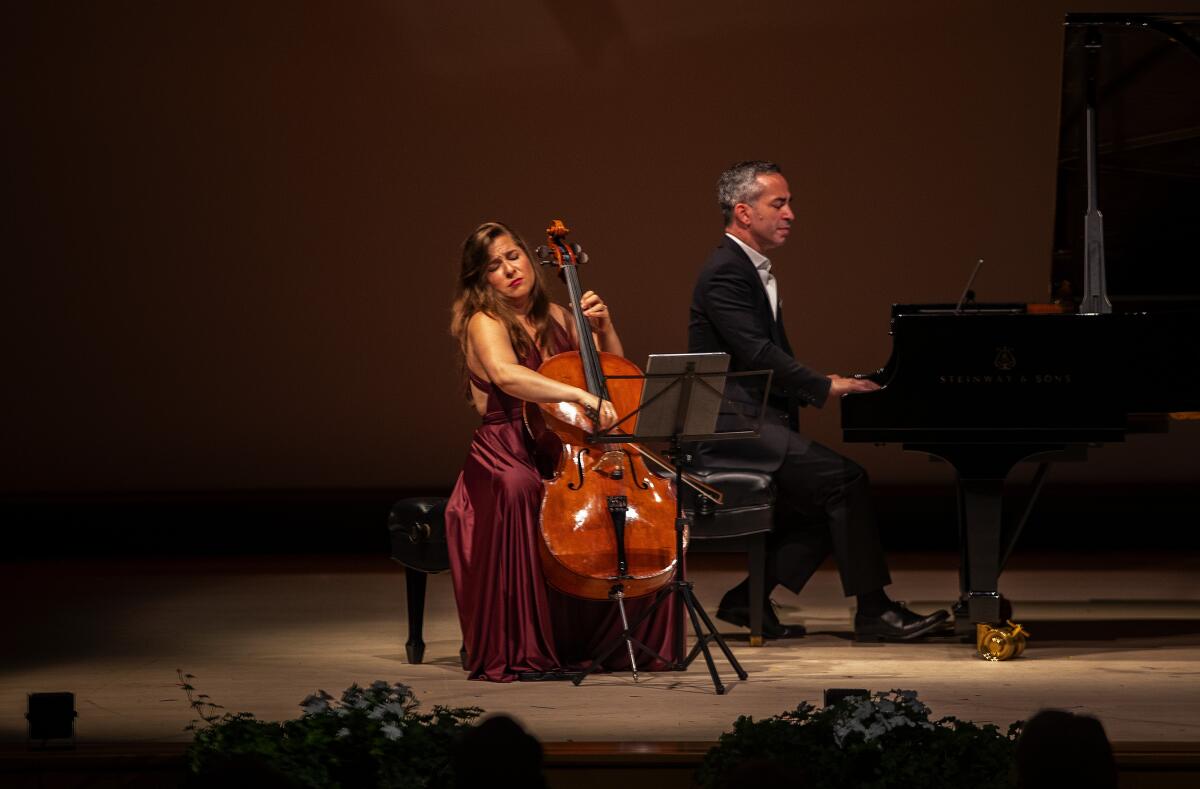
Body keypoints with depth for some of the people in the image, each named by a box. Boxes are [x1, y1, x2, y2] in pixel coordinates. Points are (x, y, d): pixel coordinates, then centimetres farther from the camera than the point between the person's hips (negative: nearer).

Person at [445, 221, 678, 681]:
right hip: (507, 457, -7)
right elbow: (506, 375, -30)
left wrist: (602, 326, 5)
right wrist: (582, 395, -40)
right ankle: (520, 652, -38)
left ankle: (621, 641, 0)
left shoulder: (553, 318, 16)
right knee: (518, 491, -42)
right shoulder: (484, 323, -6)